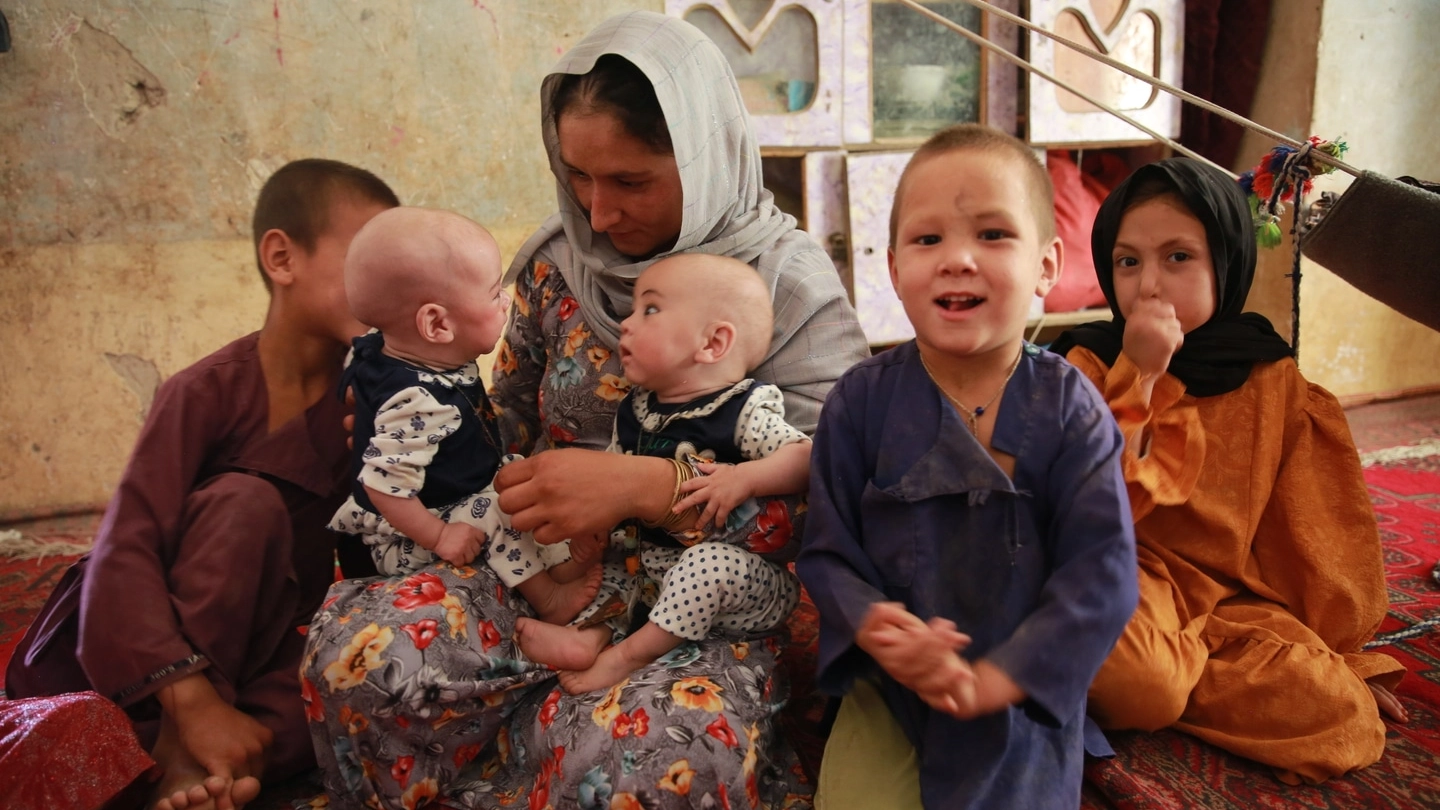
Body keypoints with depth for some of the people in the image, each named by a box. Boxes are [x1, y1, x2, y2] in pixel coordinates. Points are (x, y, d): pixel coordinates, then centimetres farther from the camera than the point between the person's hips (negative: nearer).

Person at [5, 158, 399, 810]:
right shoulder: (210, 392, -18)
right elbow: (123, 555, -26)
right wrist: (194, 700, -34)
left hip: (266, 645, 4)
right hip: (136, 651, -3)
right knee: (244, 499, -30)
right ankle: (179, 745, -23)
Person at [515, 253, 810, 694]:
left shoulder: (744, 412, -15)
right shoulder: (633, 411, 6)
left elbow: (806, 457, -22)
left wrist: (744, 478, -34)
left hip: (746, 576, -7)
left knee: (708, 563, -34)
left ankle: (629, 654, -20)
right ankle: (592, 631, -12)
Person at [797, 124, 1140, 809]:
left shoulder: (1068, 405, -9)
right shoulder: (861, 400, -8)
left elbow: (1101, 571, -13)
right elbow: (828, 552, -5)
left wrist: (994, 678, -21)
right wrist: (875, 631, -26)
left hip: (1023, 696, 0)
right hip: (887, 694, 1)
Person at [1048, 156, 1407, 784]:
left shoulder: (1272, 379, 2)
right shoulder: (1090, 364, -6)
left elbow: (1313, 529, 9)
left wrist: (1342, 654, 14)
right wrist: (1138, 376, -23)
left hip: (1234, 597, 5)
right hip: (1125, 581, -4)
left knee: (1348, 721, -18)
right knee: (1139, 684, -35)